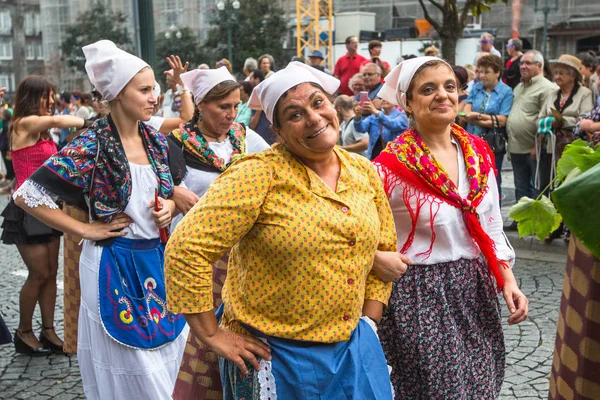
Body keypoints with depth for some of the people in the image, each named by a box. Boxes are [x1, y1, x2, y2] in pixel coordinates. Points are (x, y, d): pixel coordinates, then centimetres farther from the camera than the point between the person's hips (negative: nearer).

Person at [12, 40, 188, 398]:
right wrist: (85, 230, -14)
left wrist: (169, 206, -3)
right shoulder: (91, 146, -14)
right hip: (115, 264, -6)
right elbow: (27, 195, -15)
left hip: (158, 258, 6)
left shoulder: (157, 142, 4)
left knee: (165, 362, 15)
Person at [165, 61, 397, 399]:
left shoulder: (365, 172, 2)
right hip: (275, 355, -5)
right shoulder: (260, 175, -16)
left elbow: (385, 248, 13)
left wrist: (368, 321, 6)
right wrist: (213, 336, -16)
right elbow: (186, 249, -20)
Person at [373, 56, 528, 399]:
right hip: (421, 296, -5)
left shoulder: (479, 152, 3)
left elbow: (492, 228, 10)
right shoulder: (392, 164, -14)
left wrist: (508, 279, 2)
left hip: (477, 291, 6)